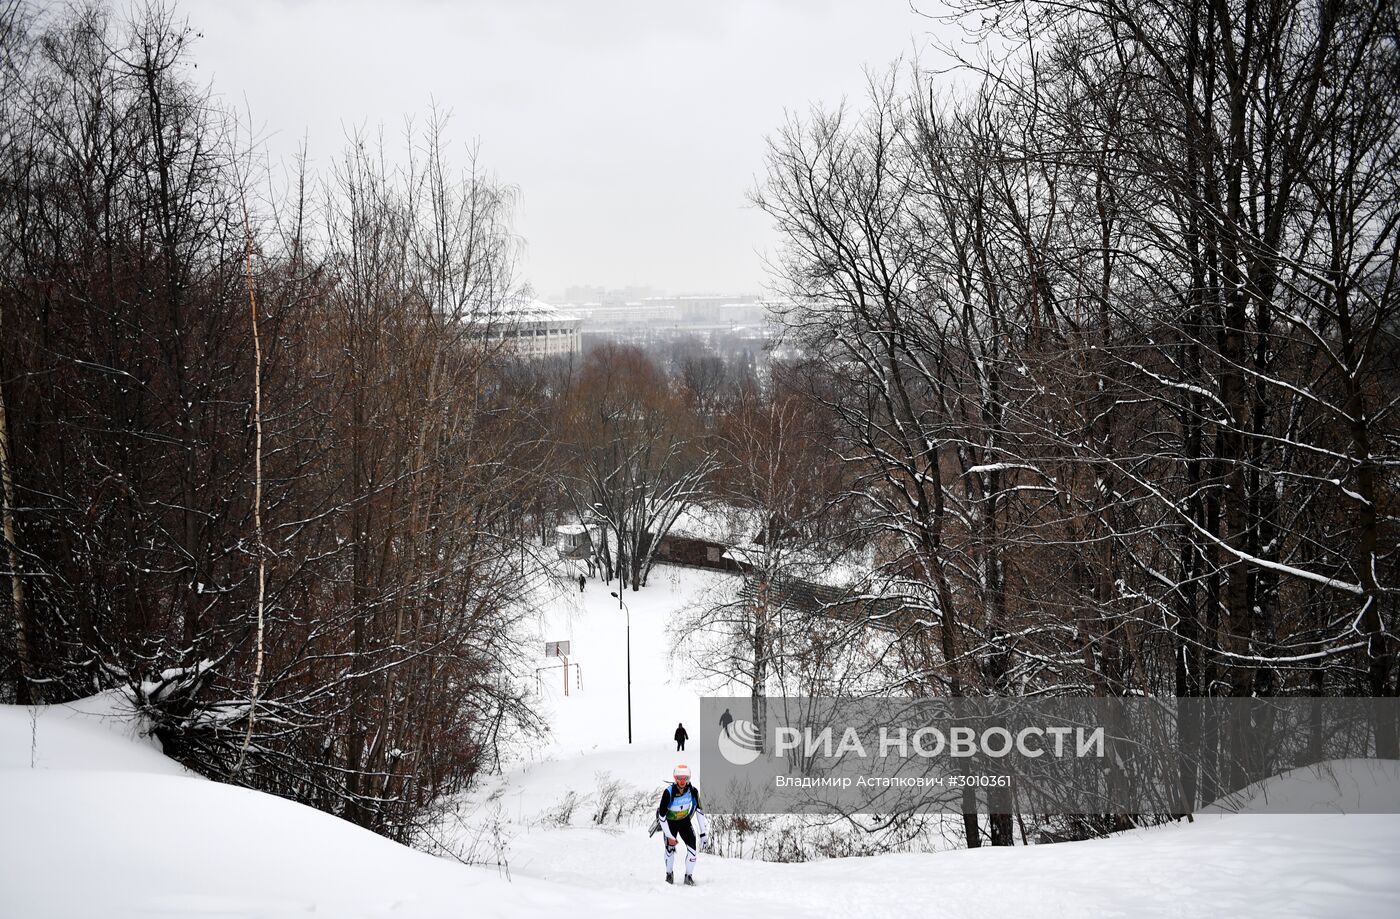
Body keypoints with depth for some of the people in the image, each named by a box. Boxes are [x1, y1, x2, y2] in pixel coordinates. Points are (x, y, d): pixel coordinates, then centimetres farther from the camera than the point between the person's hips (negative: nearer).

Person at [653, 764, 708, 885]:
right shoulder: (668, 792, -30)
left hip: (685, 821, 2)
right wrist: (669, 837, -21)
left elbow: (699, 811, -11)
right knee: (670, 848, -8)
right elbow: (662, 816, -23)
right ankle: (669, 874, 21)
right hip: (670, 822, -2)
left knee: (693, 847, -11)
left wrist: (703, 833, -13)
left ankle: (689, 876, 8)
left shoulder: (693, 791, -21)